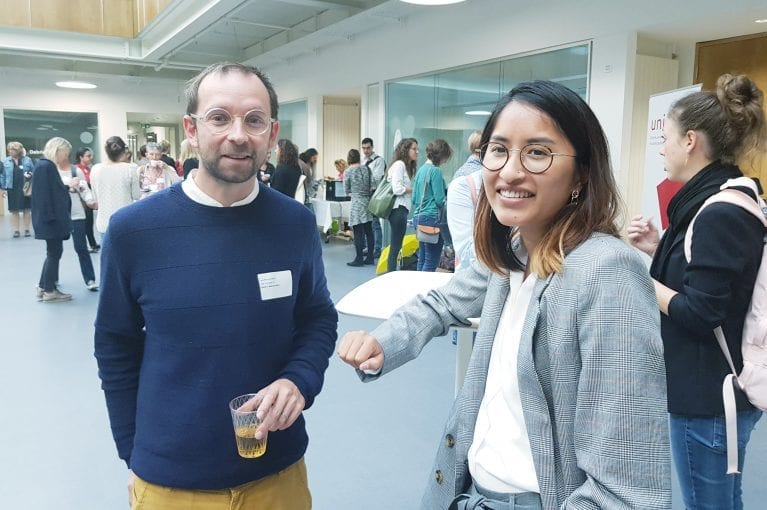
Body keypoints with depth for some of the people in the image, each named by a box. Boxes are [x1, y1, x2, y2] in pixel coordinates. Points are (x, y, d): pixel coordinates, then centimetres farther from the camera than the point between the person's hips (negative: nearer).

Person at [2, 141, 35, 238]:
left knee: (27, 210, 5)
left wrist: (30, 175, -16)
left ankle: (27, 229, 14)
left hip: (26, 189, -1)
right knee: (14, 211, 5)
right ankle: (16, 230, 11)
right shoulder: (5, 162, 5)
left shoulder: (27, 160, 0)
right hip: (12, 189, 1)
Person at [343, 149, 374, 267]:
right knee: (369, 231, 9)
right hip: (368, 202, 5)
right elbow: (372, 185, 5)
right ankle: (370, 258, 16)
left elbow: (347, 190, 1)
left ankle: (359, 259, 4)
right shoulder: (366, 169, 5)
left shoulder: (348, 171, -6)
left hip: (357, 204, -5)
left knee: (358, 233, 0)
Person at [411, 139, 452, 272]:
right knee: (432, 260, -2)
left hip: (418, 217, 9)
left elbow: (414, 198, 16)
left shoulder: (421, 169, 12)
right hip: (432, 218, -9)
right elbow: (440, 199, -14)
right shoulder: (436, 171, -12)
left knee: (422, 258, 14)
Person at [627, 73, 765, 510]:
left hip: (711, 396, -10)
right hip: (713, 387, 10)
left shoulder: (721, 213, -22)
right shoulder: (722, 201, 8)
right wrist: (661, 249, 6)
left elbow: (700, 314, -23)